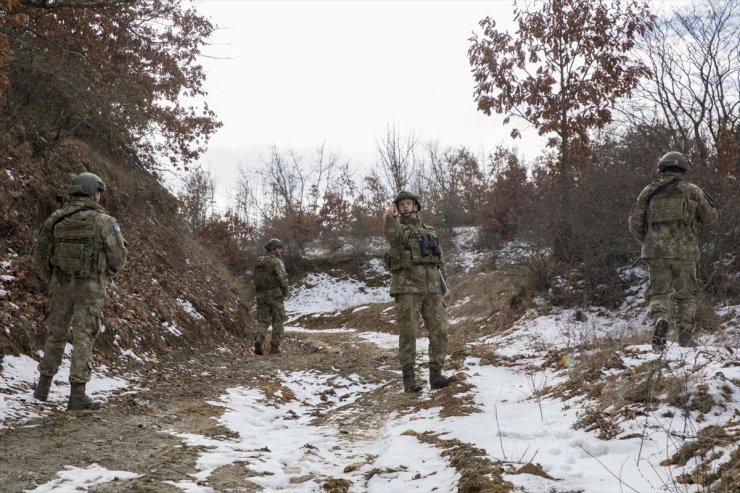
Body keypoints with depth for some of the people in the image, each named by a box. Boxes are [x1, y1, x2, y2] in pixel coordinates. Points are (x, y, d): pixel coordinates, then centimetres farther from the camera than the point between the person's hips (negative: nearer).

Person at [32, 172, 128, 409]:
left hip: (61, 285, 4)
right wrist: (105, 274, 17)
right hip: (90, 288, -4)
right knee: (83, 339, -2)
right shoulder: (104, 220, -8)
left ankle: (44, 386, 25)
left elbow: (39, 254, 8)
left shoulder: (56, 218, 4)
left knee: (56, 334, 18)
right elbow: (118, 257, -5)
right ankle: (77, 394, -5)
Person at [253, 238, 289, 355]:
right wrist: (285, 293, -6)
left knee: (263, 321, 7)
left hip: (261, 295, 5)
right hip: (275, 295, -5)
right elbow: (283, 278, -20)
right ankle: (274, 347, 5)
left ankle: (259, 341, -18)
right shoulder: (276, 262, -10)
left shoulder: (259, 262, 13)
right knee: (277, 321, 7)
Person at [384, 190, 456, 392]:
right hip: (407, 285, -5)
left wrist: (443, 283, 13)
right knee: (408, 332, -5)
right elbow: (391, 234, -23)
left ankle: (436, 375, 4)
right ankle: (409, 378, -2)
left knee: (439, 330, -1)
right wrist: (390, 218, -44)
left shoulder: (429, 230, 20)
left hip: (431, 287, 5)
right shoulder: (397, 228, 3)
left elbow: (438, 259, 23)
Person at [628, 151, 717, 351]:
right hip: (685, 251, 0)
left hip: (656, 252, 0)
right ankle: (685, 335, 10)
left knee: (658, 293, 6)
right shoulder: (692, 190, 4)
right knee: (686, 295, 13)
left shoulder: (649, 191, 6)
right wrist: (705, 197, 27)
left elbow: (635, 223, 5)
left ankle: (659, 319, -22)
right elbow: (710, 217, 11)